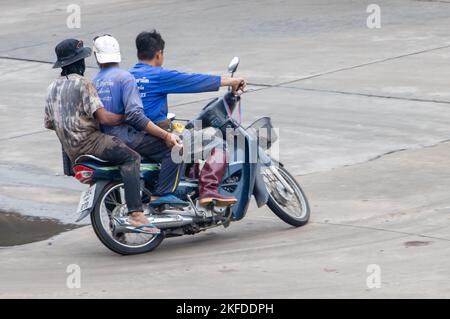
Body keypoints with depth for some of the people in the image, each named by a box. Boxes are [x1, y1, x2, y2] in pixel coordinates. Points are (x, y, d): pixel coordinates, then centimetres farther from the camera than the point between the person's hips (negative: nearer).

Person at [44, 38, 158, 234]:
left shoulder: (53, 87, 15)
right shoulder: (82, 84, -11)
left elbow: (48, 123, 21)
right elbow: (103, 118, -19)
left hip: (69, 150, 10)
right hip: (87, 141, -10)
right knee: (131, 158, -21)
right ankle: (135, 214, -38)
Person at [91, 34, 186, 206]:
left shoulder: (94, 82, 12)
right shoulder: (124, 77, -11)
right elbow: (134, 114, -22)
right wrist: (165, 135, -22)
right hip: (126, 137, -9)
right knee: (175, 148, -14)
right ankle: (162, 194, -21)